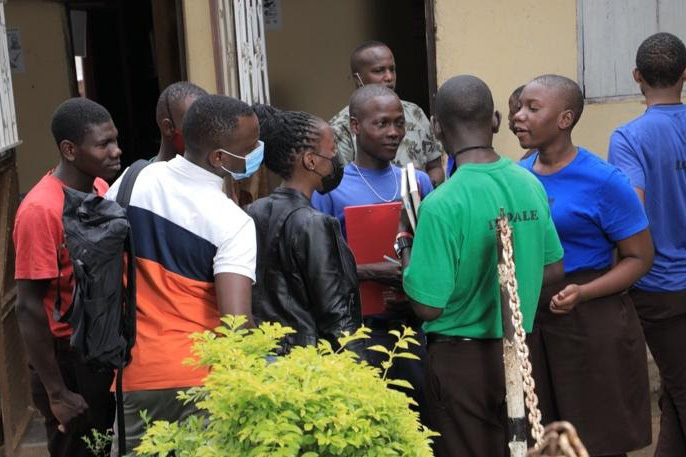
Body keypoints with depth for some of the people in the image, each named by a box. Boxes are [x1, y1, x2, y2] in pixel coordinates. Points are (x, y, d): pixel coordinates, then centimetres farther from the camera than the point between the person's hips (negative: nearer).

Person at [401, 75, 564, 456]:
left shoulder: (442, 205, -22)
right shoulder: (531, 185, -3)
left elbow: (428, 306, -19)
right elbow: (554, 270, 7)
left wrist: (405, 246, -5)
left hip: (462, 358, -5)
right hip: (517, 352, 5)